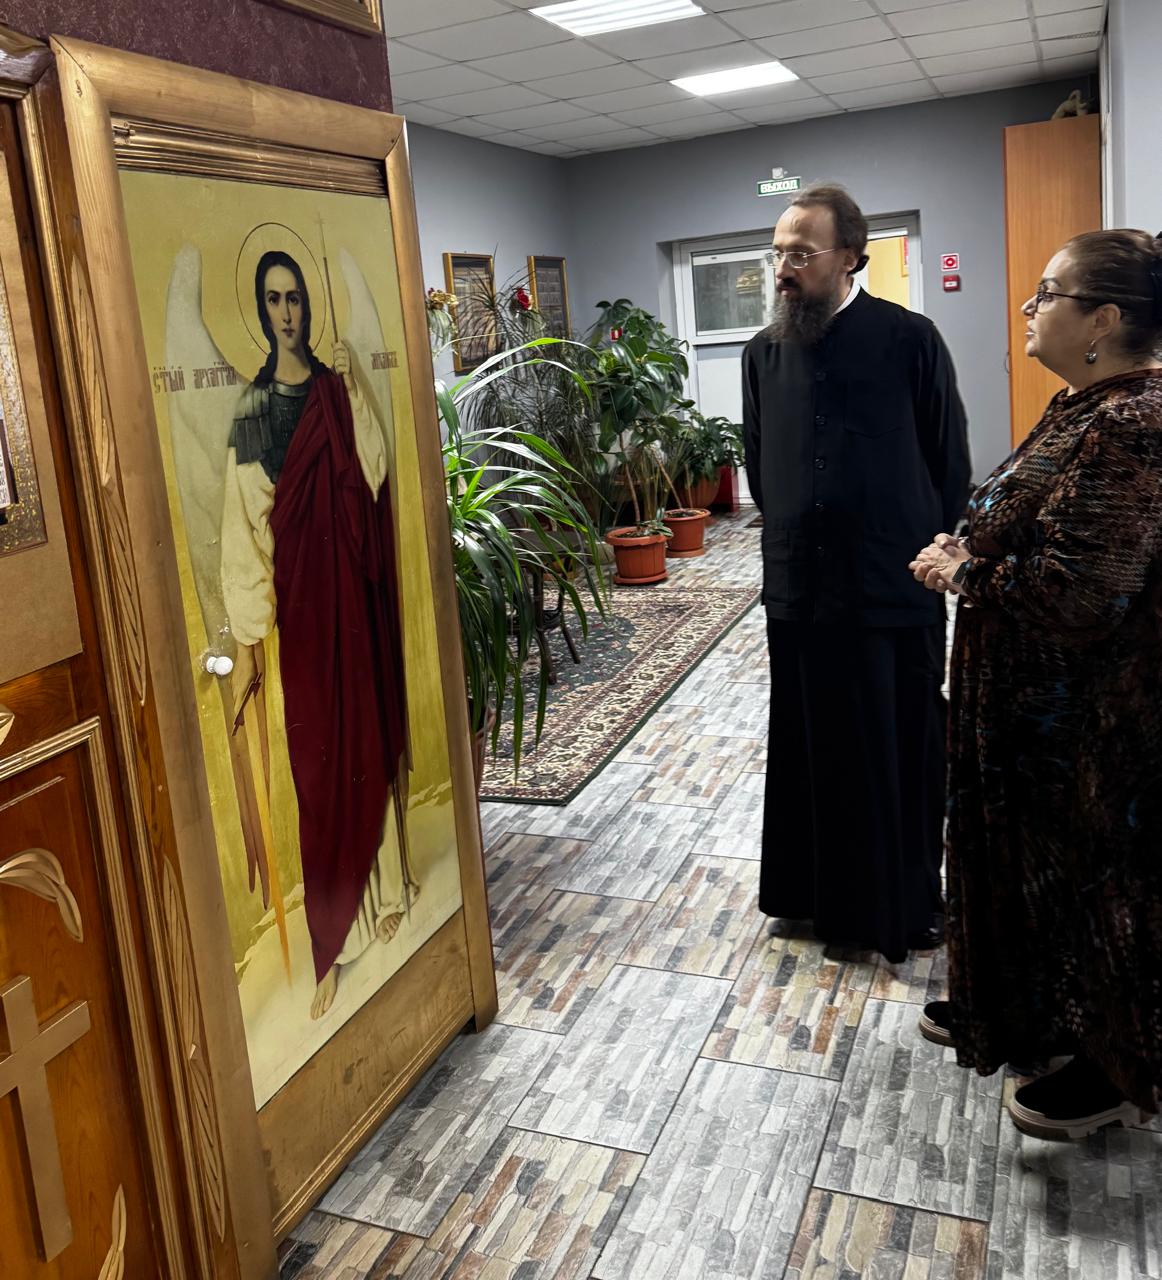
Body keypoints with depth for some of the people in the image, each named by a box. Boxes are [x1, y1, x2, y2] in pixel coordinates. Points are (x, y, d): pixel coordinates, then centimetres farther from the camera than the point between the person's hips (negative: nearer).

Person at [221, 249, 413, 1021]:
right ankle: (333, 943, 15)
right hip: (294, 602, 0)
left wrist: (352, 392, -12)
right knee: (316, 762, 4)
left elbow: (375, 477, -8)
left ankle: (387, 892, 28)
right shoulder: (250, 408, 3)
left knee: (367, 742, 8)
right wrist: (246, 640, -5)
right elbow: (242, 530, 0)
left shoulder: (337, 393, 5)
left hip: (352, 592, 0)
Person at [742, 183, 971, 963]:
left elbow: (951, 465, -2)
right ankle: (819, 892, 31)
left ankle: (906, 905, 27)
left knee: (903, 753, 9)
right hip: (800, 589, 4)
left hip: (897, 590, -3)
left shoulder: (910, 340, -8)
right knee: (811, 751, 13)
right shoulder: (764, 352, 4)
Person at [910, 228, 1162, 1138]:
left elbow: (1075, 590, -31)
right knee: (1028, 851, 22)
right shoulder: (1086, 405, 6)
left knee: (1089, 871, 8)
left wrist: (962, 576, -16)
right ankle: (1023, 1007, 43)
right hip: (1037, 698, 10)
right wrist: (969, 555, -1)